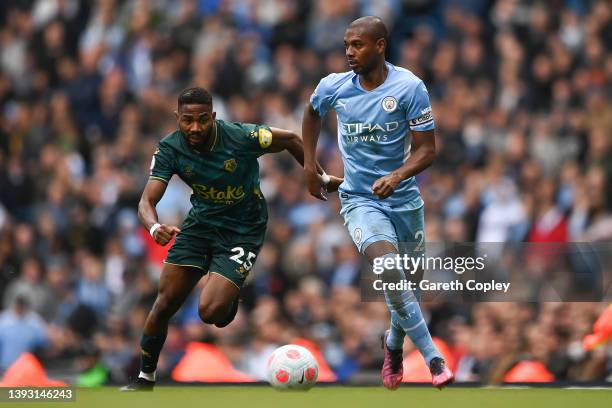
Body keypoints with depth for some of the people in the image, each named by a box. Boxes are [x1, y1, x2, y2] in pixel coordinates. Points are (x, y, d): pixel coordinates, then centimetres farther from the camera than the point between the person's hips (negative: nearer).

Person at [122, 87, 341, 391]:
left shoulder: (241, 137, -25)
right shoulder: (170, 149, -15)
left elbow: (290, 140, -8)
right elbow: (147, 200, -19)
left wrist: (321, 178, 4)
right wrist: (155, 227, -42)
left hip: (242, 232, -3)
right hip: (200, 224, 3)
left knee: (210, 312, -19)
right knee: (165, 302, -3)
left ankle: (230, 296, 19)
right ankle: (145, 378, 17)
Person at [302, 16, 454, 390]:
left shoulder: (409, 87, -13)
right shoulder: (333, 87, -6)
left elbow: (426, 149, -12)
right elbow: (313, 112, 19)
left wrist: (397, 176, -29)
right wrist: (309, 163, 16)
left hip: (404, 198, 1)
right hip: (360, 200, -1)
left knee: (408, 282, 11)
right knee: (389, 269, -26)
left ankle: (394, 343, 44)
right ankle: (432, 356, -23)